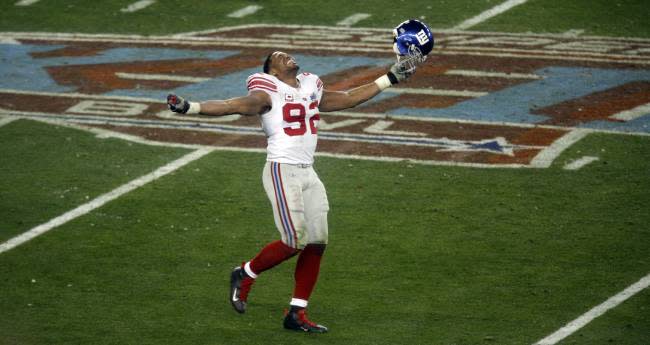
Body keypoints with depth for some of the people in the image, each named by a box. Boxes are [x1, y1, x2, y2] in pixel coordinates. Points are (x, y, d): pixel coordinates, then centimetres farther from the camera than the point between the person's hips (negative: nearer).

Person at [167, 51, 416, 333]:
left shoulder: (311, 90, 17)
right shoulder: (269, 93, -4)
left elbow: (349, 98, 26)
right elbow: (232, 106, -15)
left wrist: (390, 78, 29)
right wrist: (190, 108, -29)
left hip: (308, 173, 7)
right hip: (282, 171, -7)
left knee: (317, 243, 3)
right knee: (295, 242, -13)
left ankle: (296, 314, 11)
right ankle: (245, 274, 12)